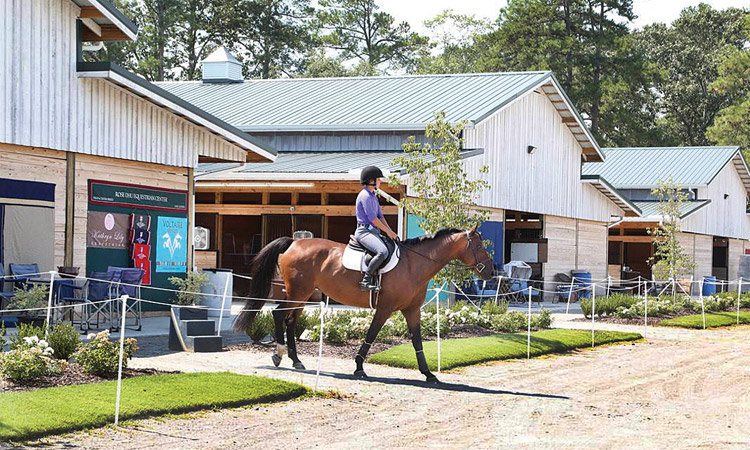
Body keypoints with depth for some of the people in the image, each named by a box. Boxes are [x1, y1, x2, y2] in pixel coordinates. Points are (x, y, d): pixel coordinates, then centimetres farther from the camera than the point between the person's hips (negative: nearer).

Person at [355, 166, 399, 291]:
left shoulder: (373, 196, 21)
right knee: (383, 252, -33)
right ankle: (366, 280, -27)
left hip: (374, 231, 11)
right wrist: (387, 231, -8)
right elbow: (372, 218, -15)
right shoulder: (365, 195, -11)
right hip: (364, 231, -11)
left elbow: (380, 216, 21)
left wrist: (391, 232, 9)